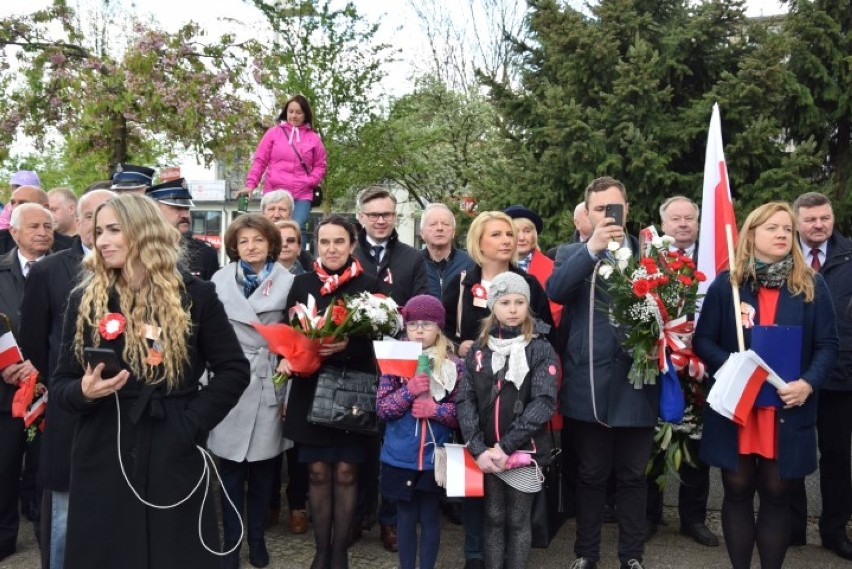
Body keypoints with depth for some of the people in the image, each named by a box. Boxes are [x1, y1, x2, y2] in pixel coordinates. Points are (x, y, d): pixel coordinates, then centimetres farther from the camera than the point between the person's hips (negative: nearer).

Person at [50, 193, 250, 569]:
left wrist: (192, 422, -11)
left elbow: (234, 370, -1)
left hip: (175, 456, -1)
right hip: (102, 460, 2)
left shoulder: (194, 295, -1)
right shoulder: (84, 300, 4)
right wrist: (82, 392, -17)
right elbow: (60, 383, 6)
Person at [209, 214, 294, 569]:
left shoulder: (287, 282, 1)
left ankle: (257, 540, 27)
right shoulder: (220, 281, 4)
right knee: (231, 471, 6)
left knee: (263, 470, 11)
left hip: (270, 385, 0)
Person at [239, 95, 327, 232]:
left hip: (302, 195, 0)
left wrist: (310, 181, -4)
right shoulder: (274, 133, 8)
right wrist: (251, 184, -4)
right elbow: (260, 160, 7)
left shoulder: (313, 138, 10)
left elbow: (320, 166, 14)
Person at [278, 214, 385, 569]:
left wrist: (349, 346, -20)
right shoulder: (302, 284, 5)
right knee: (318, 472, 8)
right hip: (311, 389, 2)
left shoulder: (370, 285, -1)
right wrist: (286, 357, -13)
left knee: (345, 472, 5)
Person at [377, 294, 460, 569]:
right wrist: (409, 391, -21)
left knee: (430, 517, 12)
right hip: (400, 458, 1)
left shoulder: (453, 365, -5)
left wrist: (435, 409, -19)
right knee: (406, 517, 14)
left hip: (434, 457, 0)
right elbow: (382, 408, -6)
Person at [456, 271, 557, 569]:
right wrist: (478, 448, -15)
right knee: (493, 518, 12)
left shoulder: (541, 350, -4)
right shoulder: (478, 350, 4)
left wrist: (506, 446, -19)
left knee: (518, 521, 8)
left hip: (524, 452, -2)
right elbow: (465, 400, -2)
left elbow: (544, 403, -14)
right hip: (487, 452, 2)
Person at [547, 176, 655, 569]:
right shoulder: (571, 254, 4)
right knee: (591, 473, 11)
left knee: (632, 474, 11)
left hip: (635, 381, 1)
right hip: (588, 382, -1)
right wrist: (592, 247, -27)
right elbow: (554, 291, -16)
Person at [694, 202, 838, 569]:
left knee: (776, 494, 8)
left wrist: (808, 383, -15)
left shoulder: (811, 285, 4)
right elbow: (702, 340, 1)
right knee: (737, 491, 9)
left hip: (787, 409, 0)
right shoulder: (727, 283, 1)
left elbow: (827, 344, 1)